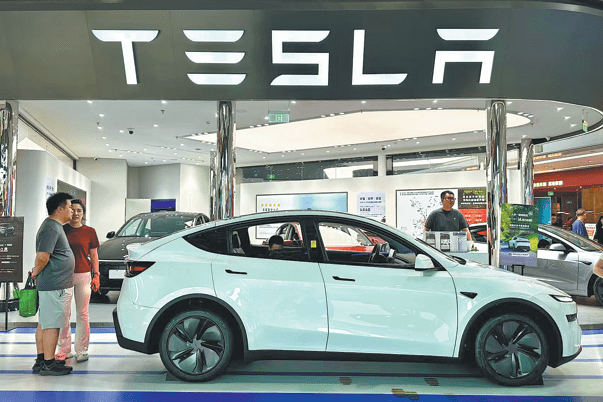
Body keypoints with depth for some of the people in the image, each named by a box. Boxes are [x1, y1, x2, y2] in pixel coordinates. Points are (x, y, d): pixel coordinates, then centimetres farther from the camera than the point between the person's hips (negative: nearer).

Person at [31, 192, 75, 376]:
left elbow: (43, 257, 26)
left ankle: (41, 361, 23)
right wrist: (36, 272, -8)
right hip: (55, 285, -11)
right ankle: (48, 364, 3)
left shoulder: (54, 226, 17)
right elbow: (42, 256, -25)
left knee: (44, 323, 15)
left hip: (53, 285, 11)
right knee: (52, 325, -4)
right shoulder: (51, 228, -17)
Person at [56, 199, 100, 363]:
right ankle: (64, 349, 15)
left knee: (82, 315, 3)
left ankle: (81, 350, 12)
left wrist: (96, 275, 2)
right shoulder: (61, 230, 6)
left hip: (83, 275, -1)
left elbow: (94, 255, 8)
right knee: (63, 313, 3)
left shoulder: (89, 232, 5)